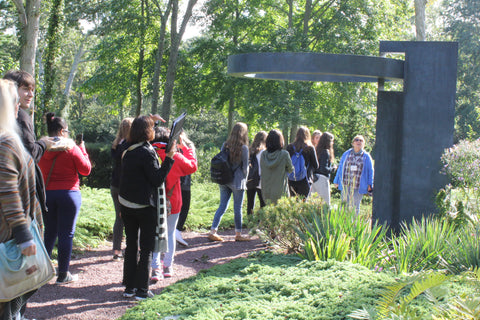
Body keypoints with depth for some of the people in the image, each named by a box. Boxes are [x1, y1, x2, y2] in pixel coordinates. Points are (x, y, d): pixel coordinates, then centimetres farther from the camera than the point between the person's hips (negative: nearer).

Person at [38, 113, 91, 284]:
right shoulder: (71, 148, -9)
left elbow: (39, 172, 13)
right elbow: (86, 169, -4)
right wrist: (83, 151, 8)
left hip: (47, 194, 4)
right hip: (68, 193, -4)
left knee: (49, 233, 16)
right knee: (66, 234, 1)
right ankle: (63, 275, 5)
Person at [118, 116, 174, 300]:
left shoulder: (128, 151, 8)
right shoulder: (146, 153, -16)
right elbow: (157, 180, -15)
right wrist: (169, 159, -14)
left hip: (126, 204, 7)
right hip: (144, 207, -7)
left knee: (131, 246, 13)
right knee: (147, 248, 3)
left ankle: (129, 287, 18)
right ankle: (142, 290, 4)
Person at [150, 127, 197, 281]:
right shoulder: (176, 157, -11)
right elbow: (192, 166, 8)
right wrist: (184, 147, 14)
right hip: (172, 203, 0)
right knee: (170, 234, 16)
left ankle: (155, 269, 2)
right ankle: (168, 266, 21)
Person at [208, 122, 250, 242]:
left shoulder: (225, 145, 4)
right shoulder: (244, 148, -10)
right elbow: (245, 167, -5)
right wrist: (244, 180, 10)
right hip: (237, 181, -5)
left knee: (222, 206, 10)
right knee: (237, 208, 4)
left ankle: (213, 231, 6)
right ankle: (238, 234, 12)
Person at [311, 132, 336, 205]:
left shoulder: (317, 150, 10)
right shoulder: (325, 152, -13)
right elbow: (324, 169, -18)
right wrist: (332, 169, -2)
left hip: (314, 179, 8)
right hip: (322, 179, -8)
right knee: (326, 203, -5)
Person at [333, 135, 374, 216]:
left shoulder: (366, 156, 5)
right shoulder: (346, 154, 9)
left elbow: (370, 171, 7)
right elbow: (340, 167, 14)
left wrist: (370, 185, 0)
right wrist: (336, 181, 11)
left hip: (358, 186, -1)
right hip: (346, 184, 1)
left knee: (355, 206, 3)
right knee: (345, 204, 2)